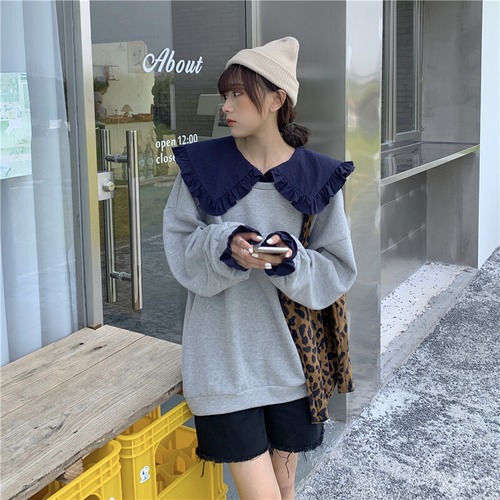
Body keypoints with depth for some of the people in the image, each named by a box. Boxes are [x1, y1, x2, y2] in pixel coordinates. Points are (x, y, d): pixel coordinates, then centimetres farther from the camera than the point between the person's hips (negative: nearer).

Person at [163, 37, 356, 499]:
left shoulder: (317, 177, -4)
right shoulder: (202, 166, -5)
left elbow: (339, 270, -1)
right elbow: (179, 244, 0)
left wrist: (292, 259, -21)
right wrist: (224, 245, -20)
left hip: (289, 356, 2)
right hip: (223, 355, -2)